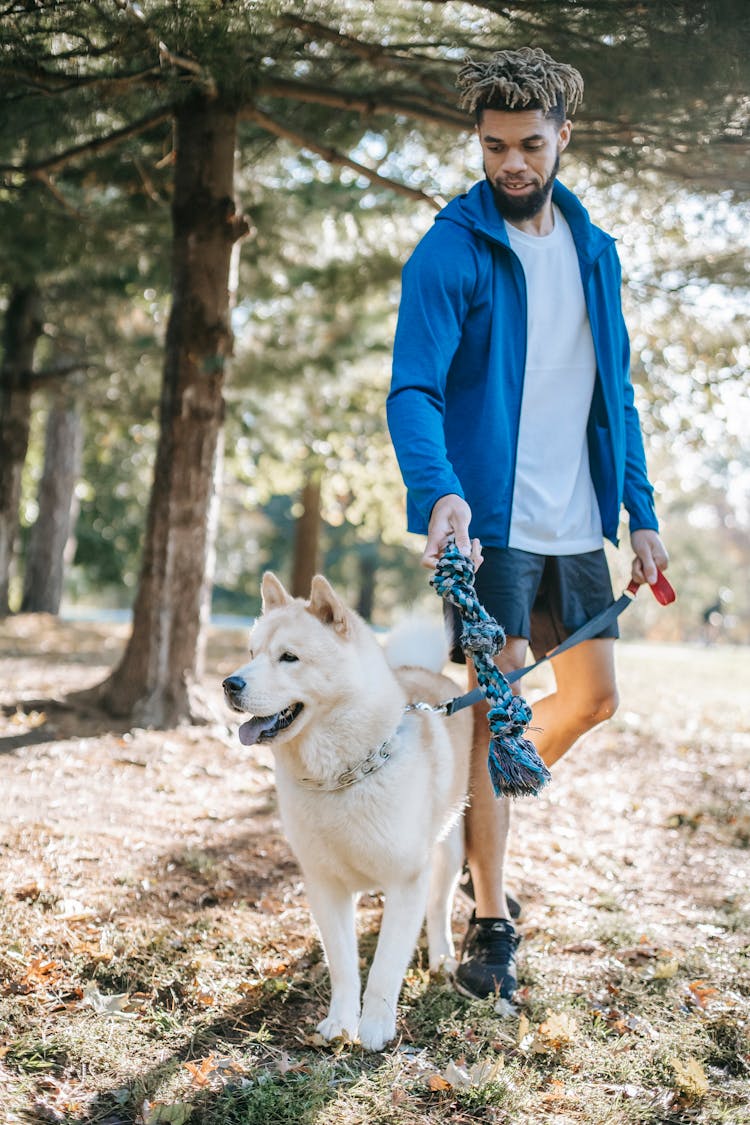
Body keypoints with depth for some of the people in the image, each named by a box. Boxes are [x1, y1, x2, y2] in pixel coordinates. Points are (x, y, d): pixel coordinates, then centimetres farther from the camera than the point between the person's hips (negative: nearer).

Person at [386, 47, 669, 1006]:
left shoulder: (593, 249, 11)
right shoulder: (450, 250, -8)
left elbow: (616, 391, 15)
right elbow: (413, 389, -17)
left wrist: (639, 513, 9)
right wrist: (441, 490, -36)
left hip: (577, 522, 6)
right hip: (492, 521, -6)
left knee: (591, 697, 13)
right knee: (495, 708, -3)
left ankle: (475, 814, 34)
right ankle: (489, 921, 11)